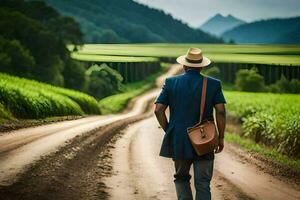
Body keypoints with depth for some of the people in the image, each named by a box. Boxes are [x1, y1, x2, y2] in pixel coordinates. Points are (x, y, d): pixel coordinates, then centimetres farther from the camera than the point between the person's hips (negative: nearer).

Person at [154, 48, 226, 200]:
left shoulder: (171, 82, 0)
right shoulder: (213, 84, -1)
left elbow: (158, 110, -4)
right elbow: (221, 112, -8)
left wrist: (168, 131, 7)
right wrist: (221, 137, 1)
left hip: (178, 141, 1)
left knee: (181, 178, 21)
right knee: (202, 184, 3)